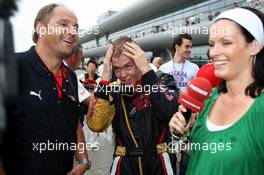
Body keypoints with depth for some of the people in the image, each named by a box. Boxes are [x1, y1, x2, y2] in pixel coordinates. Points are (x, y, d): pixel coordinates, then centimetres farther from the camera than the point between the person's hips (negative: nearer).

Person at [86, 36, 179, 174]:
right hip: (125, 163, 1)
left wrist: (146, 69, -26)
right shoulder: (113, 90, -5)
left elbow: (170, 113, -28)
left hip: (158, 162, -1)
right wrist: (105, 77, -22)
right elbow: (96, 125, -19)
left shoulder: (162, 81, -9)